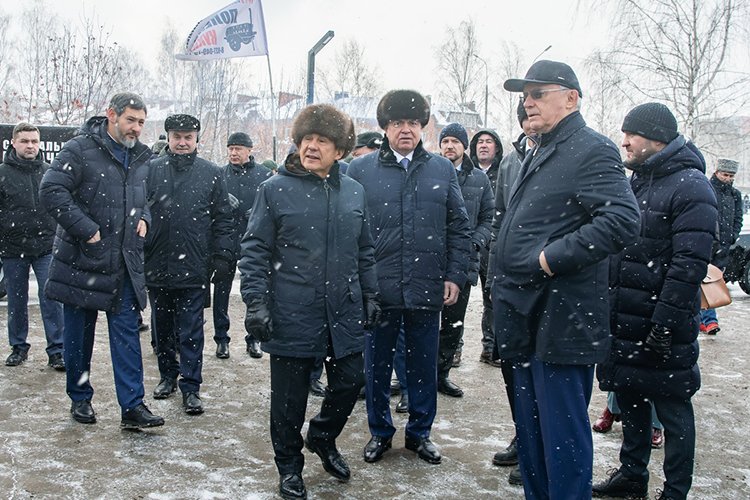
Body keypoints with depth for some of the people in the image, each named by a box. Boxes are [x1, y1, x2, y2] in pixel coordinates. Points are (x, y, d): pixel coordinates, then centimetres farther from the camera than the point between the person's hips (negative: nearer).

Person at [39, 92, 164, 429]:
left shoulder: (140, 157, 11)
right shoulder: (80, 150, -9)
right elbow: (51, 192, -18)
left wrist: (143, 217, 6)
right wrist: (87, 230, -19)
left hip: (125, 263, 4)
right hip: (81, 260, -4)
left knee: (126, 331, 1)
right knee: (78, 333, 9)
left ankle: (132, 406, 4)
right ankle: (80, 398, 26)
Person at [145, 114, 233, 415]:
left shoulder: (211, 174, 3)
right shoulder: (152, 170, 5)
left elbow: (222, 220, 4)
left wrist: (221, 257, -4)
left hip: (194, 267, -2)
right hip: (157, 265, 2)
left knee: (191, 331, 1)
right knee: (162, 327, 15)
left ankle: (191, 387, 9)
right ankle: (168, 375, 32)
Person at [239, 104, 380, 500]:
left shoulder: (353, 192, 8)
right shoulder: (275, 189, -4)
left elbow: (364, 251, 16)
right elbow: (256, 251, -5)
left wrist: (369, 296, 14)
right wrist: (256, 303, -11)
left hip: (344, 315, 4)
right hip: (292, 316, -4)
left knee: (350, 381, 11)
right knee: (289, 395, 7)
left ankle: (322, 437, 40)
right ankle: (289, 465, 29)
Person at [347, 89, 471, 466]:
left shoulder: (443, 170, 7)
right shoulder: (361, 170, 2)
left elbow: (459, 228, 9)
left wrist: (455, 276, 2)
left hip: (427, 290, 1)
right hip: (377, 290, -1)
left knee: (424, 365, 12)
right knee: (377, 365, 11)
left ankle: (420, 432, 30)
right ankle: (380, 432, 29)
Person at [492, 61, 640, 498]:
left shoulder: (592, 151, -11)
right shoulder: (539, 154, 19)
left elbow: (622, 221, -25)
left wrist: (553, 257, -23)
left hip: (561, 319, -10)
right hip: (529, 319, 10)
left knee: (562, 433, -1)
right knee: (530, 425, 19)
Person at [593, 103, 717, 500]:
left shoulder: (690, 187, -13)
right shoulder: (635, 182, 14)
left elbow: (689, 264, -19)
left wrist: (664, 322, -22)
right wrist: (607, 307, 17)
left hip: (663, 326, -8)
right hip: (623, 318, 8)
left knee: (672, 409, 3)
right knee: (630, 400, 17)